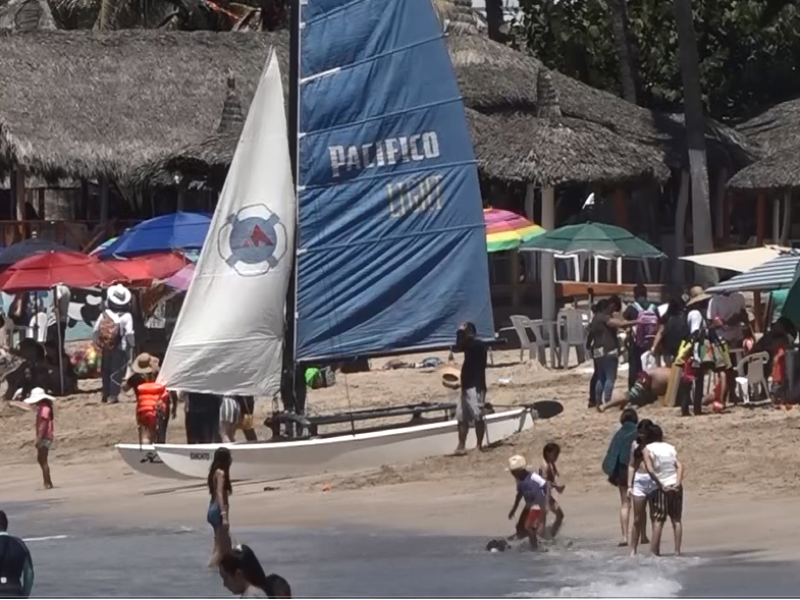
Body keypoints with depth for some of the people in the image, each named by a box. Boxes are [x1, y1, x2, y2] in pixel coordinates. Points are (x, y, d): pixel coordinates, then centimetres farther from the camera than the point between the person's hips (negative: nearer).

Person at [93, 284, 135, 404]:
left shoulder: (104, 315, 0)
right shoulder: (126, 316, -12)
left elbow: (96, 330, 0)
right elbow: (129, 334, -18)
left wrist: (97, 344, 11)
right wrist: (131, 345, -4)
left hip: (106, 348, 4)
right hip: (120, 349, -4)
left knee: (106, 371, 16)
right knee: (117, 372, -1)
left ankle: (105, 395, 22)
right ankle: (113, 395, -8)